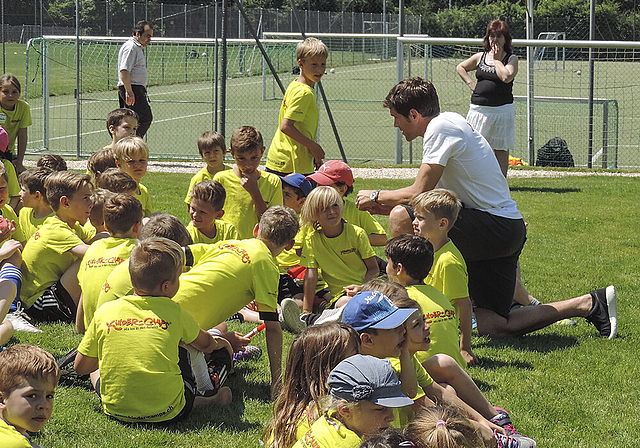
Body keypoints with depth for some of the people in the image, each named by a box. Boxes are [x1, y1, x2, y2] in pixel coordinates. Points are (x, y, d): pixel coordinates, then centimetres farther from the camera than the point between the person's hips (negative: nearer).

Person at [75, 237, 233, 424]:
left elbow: (81, 367, 6)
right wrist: (216, 343, 44)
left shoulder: (104, 313, -1)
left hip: (117, 411, 2)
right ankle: (209, 402, 20)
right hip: (167, 413, -2)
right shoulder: (174, 313, -2)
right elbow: (205, 343, 19)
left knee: (96, 372, 33)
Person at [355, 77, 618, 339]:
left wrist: (376, 196, 0)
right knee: (492, 326, 5)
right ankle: (590, 304, 10)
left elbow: (419, 193, -16)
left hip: (495, 227, -10)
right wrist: (385, 206, 18)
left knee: (401, 217, -18)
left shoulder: (440, 128, -13)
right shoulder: (449, 123, 17)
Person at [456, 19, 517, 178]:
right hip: (478, 110, 3)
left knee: (501, 150, 1)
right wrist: (470, 83, 9)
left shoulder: (511, 59, 1)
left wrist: (496, 59, -8)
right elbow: (460, 67, 24)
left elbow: (506, 77, -18)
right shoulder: (480, 57, 11)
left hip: (502, 110, -3)